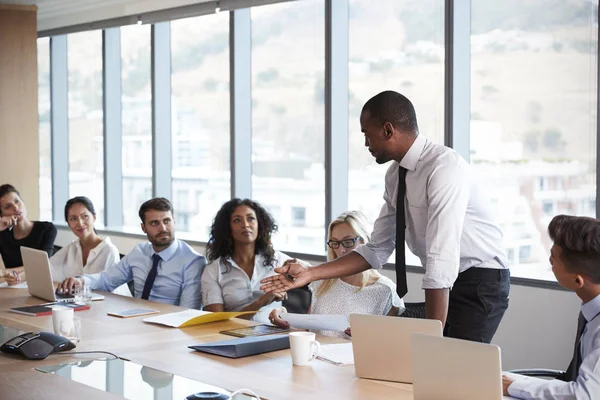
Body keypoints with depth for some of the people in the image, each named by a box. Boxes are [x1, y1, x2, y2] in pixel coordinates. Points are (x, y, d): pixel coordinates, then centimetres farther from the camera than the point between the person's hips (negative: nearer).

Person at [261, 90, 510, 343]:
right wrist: (310, 274, 0)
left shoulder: (443, 166, -24)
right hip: (444, 284, 8)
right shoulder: (395, 175, 2)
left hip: (479, 282, -8)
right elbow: (376, 251, 8)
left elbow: (442, 259, -29)